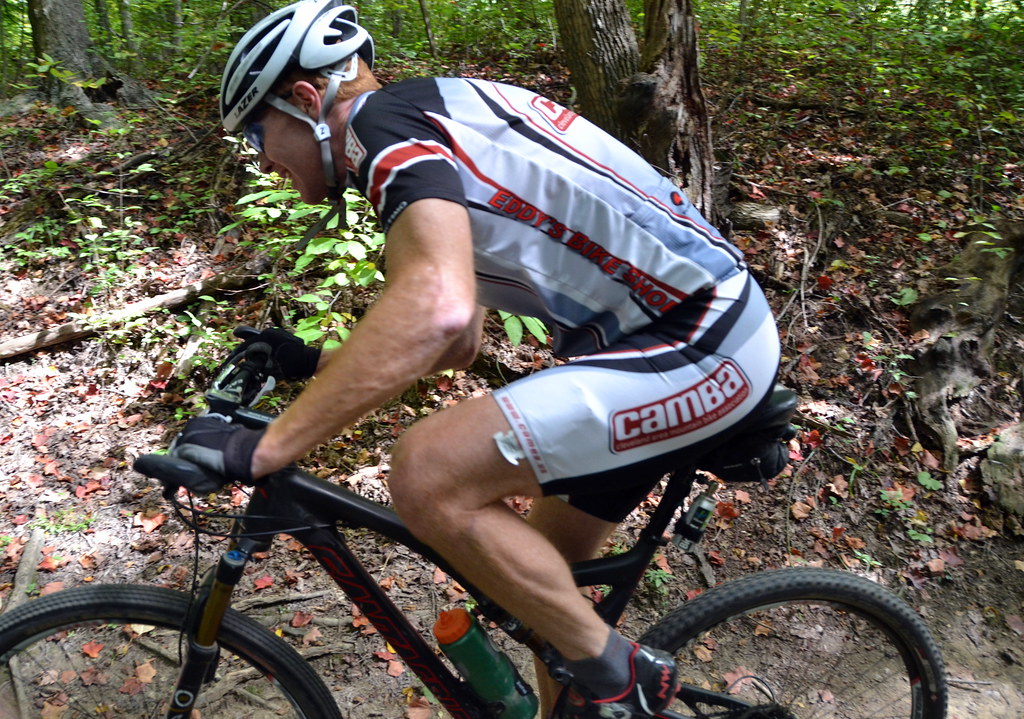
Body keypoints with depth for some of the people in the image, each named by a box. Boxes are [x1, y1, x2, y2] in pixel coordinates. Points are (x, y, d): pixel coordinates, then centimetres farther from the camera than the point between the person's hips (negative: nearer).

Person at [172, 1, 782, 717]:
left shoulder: (384, 117, -12)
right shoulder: (435, 124, 19)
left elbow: (435, 307, -32)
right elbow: (459, 341, 23)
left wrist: (263, 448, -25)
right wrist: (315, 362, 19)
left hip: (698, 349, -10)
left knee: (427, 474, -21)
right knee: (540, 572, 16)